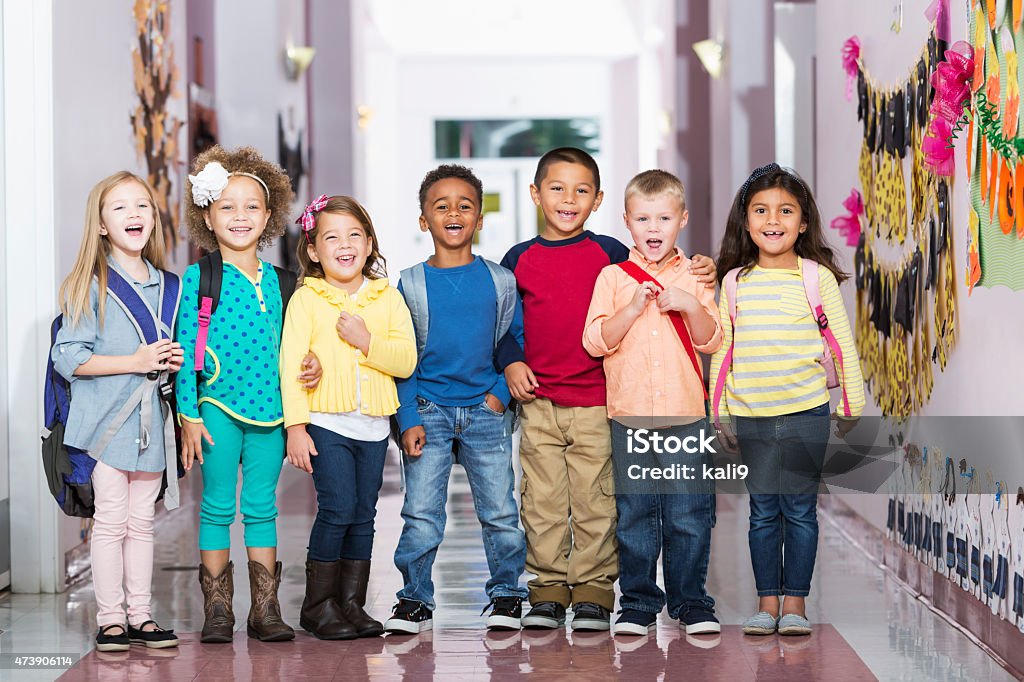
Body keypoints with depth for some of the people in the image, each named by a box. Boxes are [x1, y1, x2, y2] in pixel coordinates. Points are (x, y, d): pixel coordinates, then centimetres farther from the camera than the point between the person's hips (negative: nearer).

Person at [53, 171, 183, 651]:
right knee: (111, 519, -3)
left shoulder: (166, 286, 11)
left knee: (142, 521, 8)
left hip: (150, 418, 5)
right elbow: (68, 358, -13)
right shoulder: (89, 286, -7)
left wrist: (173, 360, 1)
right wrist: (135, 362, -17)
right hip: (106, 419, -5)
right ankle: (110, 619, 5)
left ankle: (140, 616, 14)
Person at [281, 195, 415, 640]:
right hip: (326, 422, -4)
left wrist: (367, 341, -16)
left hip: (373, 424, 4)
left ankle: (352, 602, 16)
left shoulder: (387, 297, 8)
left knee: (364, 514, 7)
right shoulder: (305, 299, -1)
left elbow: (407, 360, 0)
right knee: (338, 507, -12)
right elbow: (291, 364, -6)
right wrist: (295, 426, -12)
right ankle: (318, 604, 0)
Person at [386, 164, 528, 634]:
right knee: (420, 514, -2)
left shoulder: (499, 281, 4)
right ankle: (415, 599, 9)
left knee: (500, 511, 2)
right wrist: (408, 419, -6)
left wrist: (502, 392, -4)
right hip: (428, 411, -1)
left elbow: (520, 340, 9)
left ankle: (506, 595, 17)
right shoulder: (411, 284, 1)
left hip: (485, 412, 1)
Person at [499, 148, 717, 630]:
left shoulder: (609, 253, 4)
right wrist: (511, 364, -2)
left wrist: (700, 276, -8)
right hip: (538, 402, 1)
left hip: (597, 401, -1)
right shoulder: (519, 259, 7)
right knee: (542, 501, 4)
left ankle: (593, 590, 10)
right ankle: (548, 588, 14)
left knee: (595, 501, 1)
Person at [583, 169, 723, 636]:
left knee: (689, 514, 2)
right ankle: (638, 602, 14)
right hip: (629, 416, 0)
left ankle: (691, 602, 12)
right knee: (634, 514, 5)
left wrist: (690, 306, -15)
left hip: (685, 414, 0)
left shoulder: (692, 277, 6)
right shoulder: (612, 278, 4)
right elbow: (595, 341, -4)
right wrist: (632, 309, -16)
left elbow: (712, 341, 1)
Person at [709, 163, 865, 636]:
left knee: (800, 508, 1)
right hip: (750, 414, 2)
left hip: (806, 411, -2)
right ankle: (767, 601, 13)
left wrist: (852, 404, 5)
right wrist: (720, 413, 8)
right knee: (763, 510, 6)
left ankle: (795, 602, 10)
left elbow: (842, 342, 4)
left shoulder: (818, 277, 0)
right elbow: (721, 349, 9)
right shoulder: (735, 281, 5)